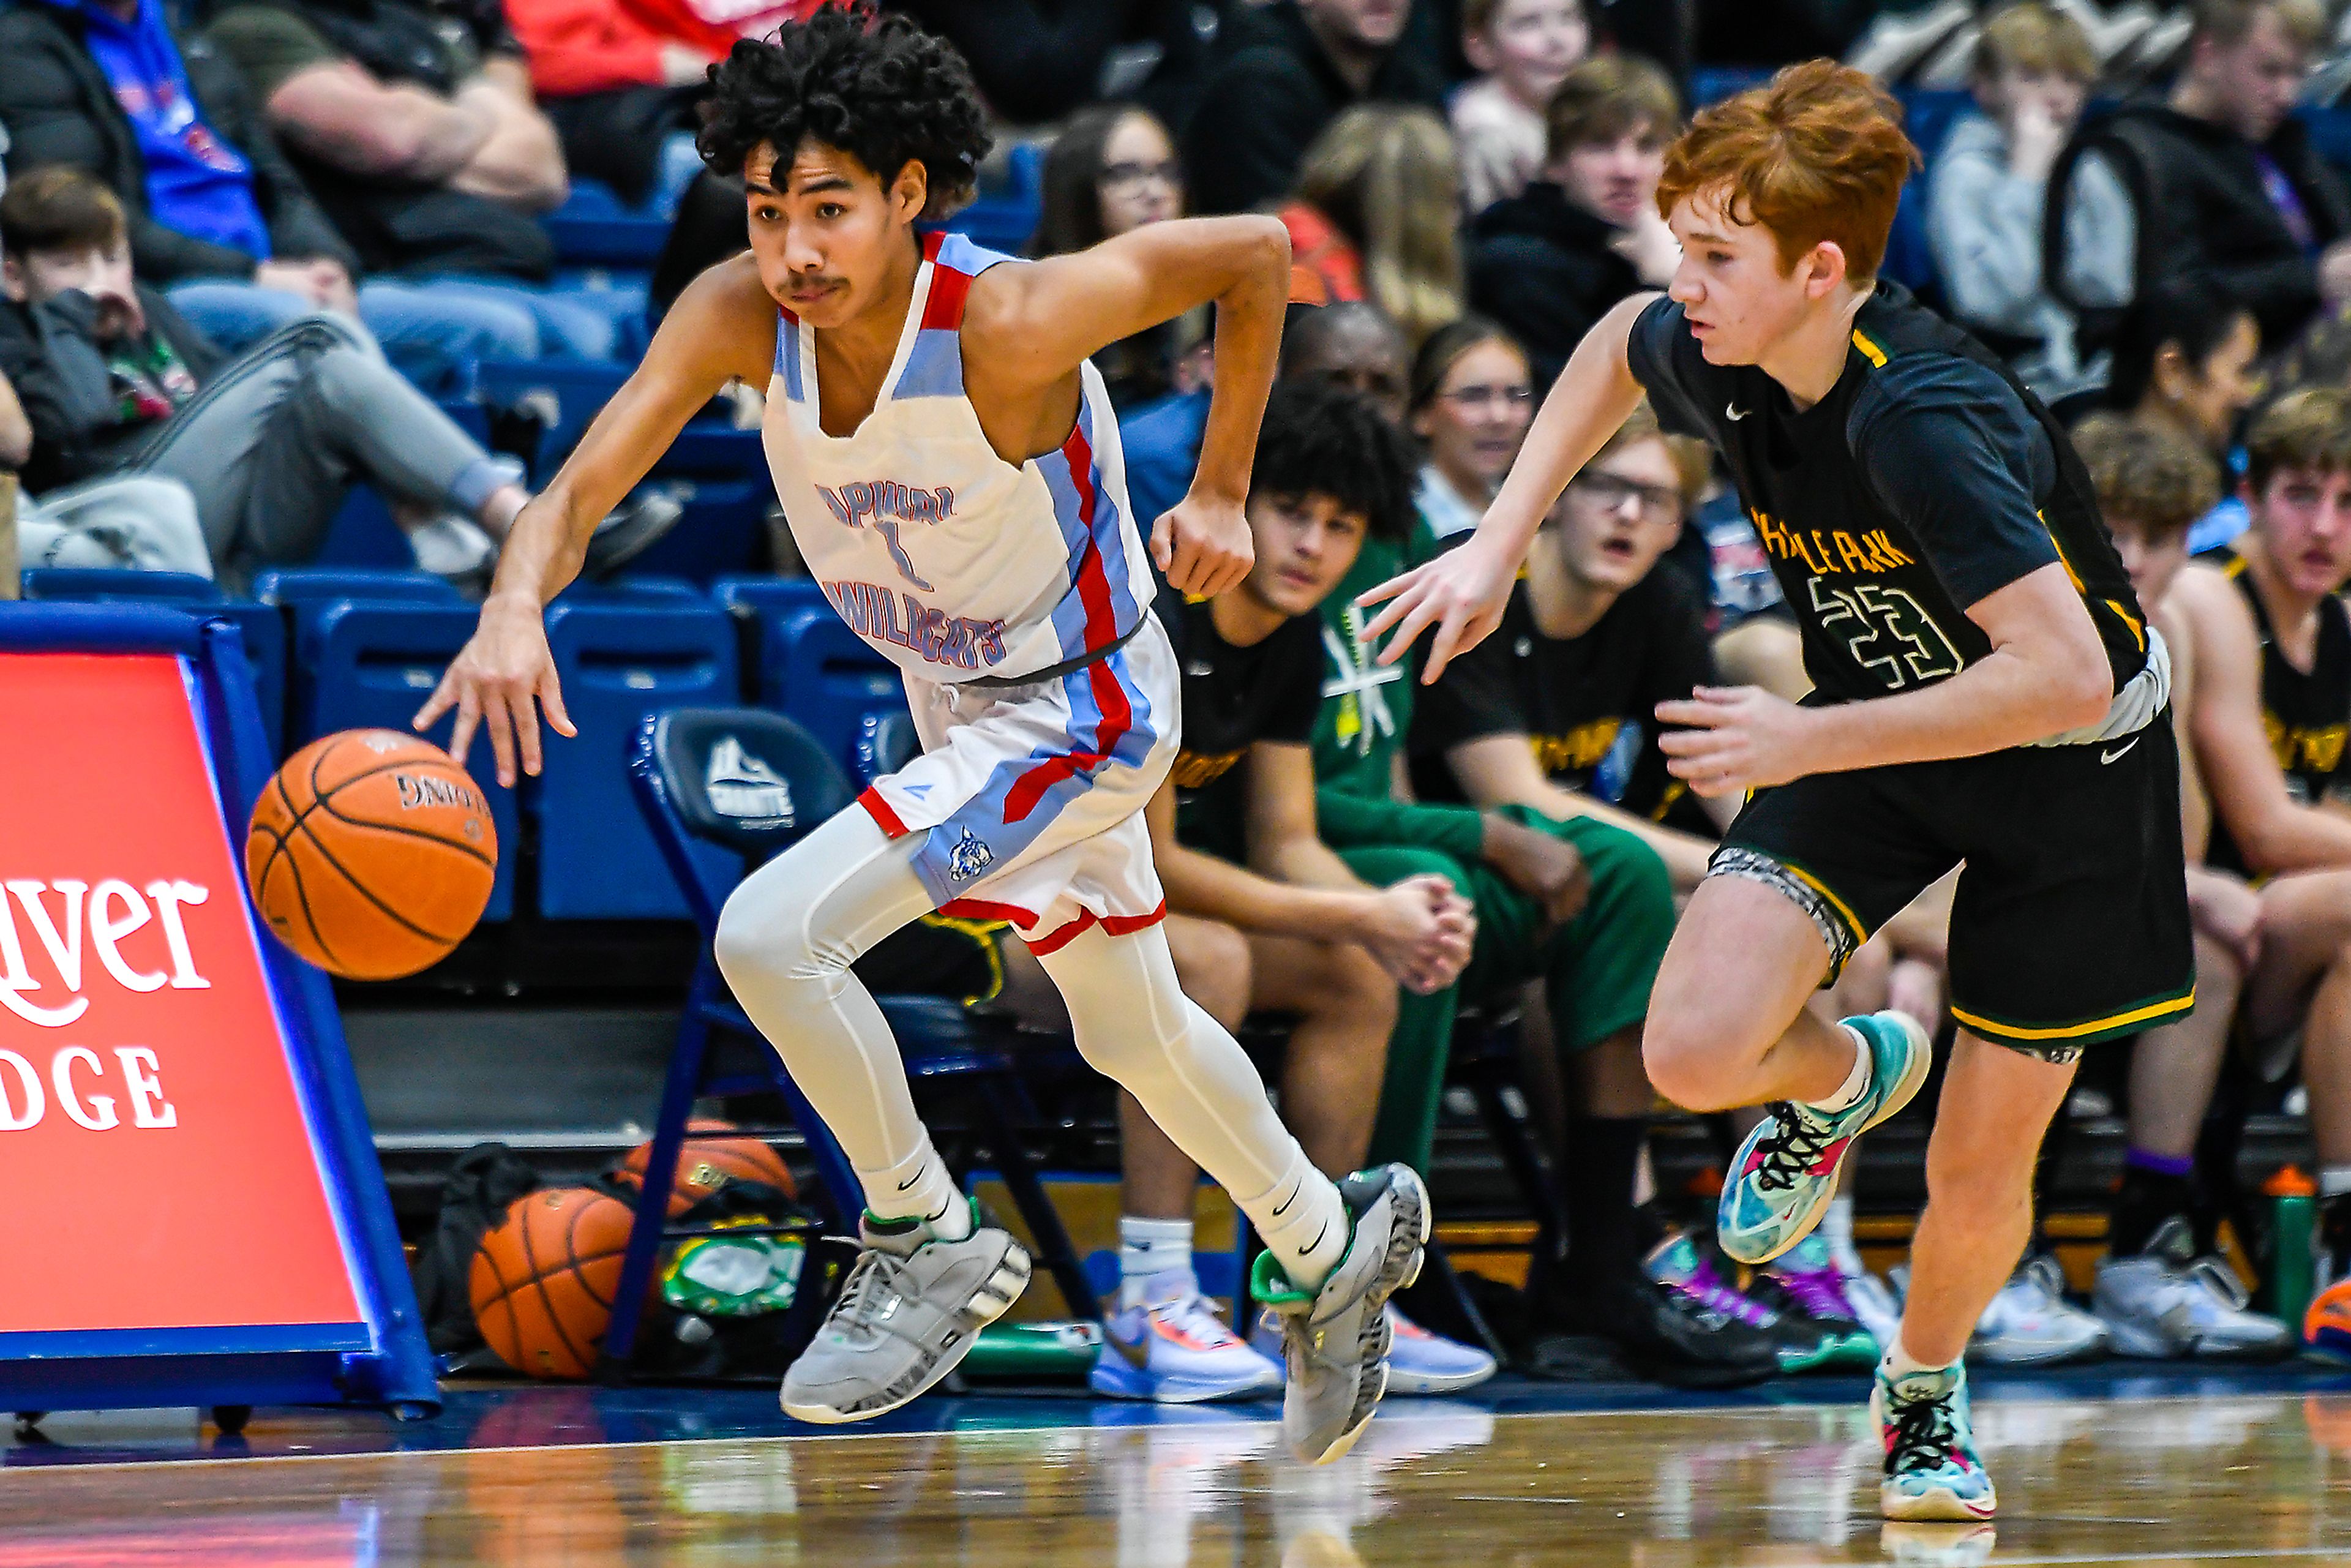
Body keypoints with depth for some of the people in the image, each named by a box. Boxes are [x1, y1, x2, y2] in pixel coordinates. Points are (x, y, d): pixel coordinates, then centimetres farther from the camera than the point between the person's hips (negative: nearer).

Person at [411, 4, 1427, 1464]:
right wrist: (517, 602, -52)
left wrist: (1220, 495, -12)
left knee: (773, 933, -23)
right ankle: (1335, 1249, 50)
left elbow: (1257, 252, -20)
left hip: (1087, 712, -7)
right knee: (1133, 1030, 26)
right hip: (958, 704, 7)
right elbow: (587, 481, -30)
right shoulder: (738, 317, -20)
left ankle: (932, 1244, -3)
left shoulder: (1010, 321, -33)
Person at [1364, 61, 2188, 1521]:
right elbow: (1622, 340, 12)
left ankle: (1926, 1383, 36)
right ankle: (1843, 1077, 17)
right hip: (1874, 736, 5)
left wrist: (1812, 741, -36)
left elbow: (2068, 676, -41)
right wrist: (1502, 542, 5)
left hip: (2068, 763, -5)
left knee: (1980, 1176, 3)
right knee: (1695, 1049, -18)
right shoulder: (1720, 360, -15)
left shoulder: (1922, 422, -36)